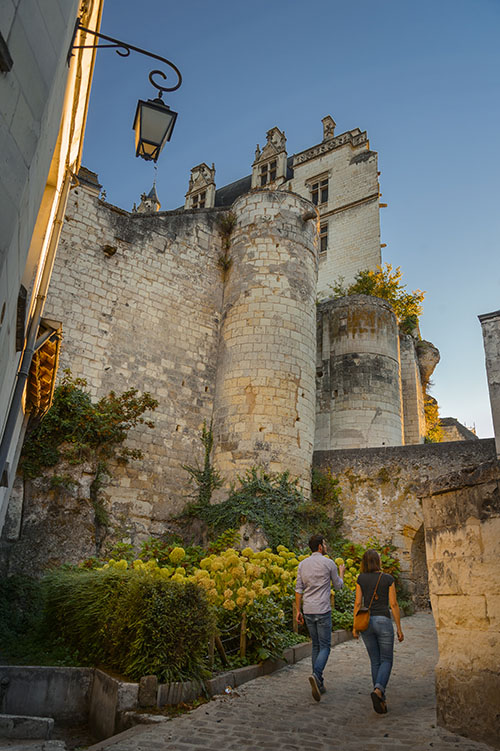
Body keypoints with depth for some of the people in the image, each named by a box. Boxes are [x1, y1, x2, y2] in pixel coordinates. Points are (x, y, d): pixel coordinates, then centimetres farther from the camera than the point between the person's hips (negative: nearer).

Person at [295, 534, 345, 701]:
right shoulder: (328, 563, -7)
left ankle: (319, 683, 16)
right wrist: (341, 572, 24)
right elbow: (338, 586, 6)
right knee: (325, 646, 0)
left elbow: (298, 589, 6)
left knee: (316, 646, 15)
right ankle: (316, 675, -22)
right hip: (322, 611, -5)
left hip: (308, 611, 5)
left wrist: (298, 611, 11)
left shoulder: (302, 564, 6)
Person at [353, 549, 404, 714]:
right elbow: (393, 604, -4)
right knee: (386, 661, 8)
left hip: (366, 621, 3)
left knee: (375, 661, 15)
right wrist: (399, 628, 2)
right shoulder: (388, 579, -3)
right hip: (383, 621, -2)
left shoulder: (361, 579, 2)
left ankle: (381, 698, 16)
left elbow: (357, 603, -1)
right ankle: (378, 690, -16)